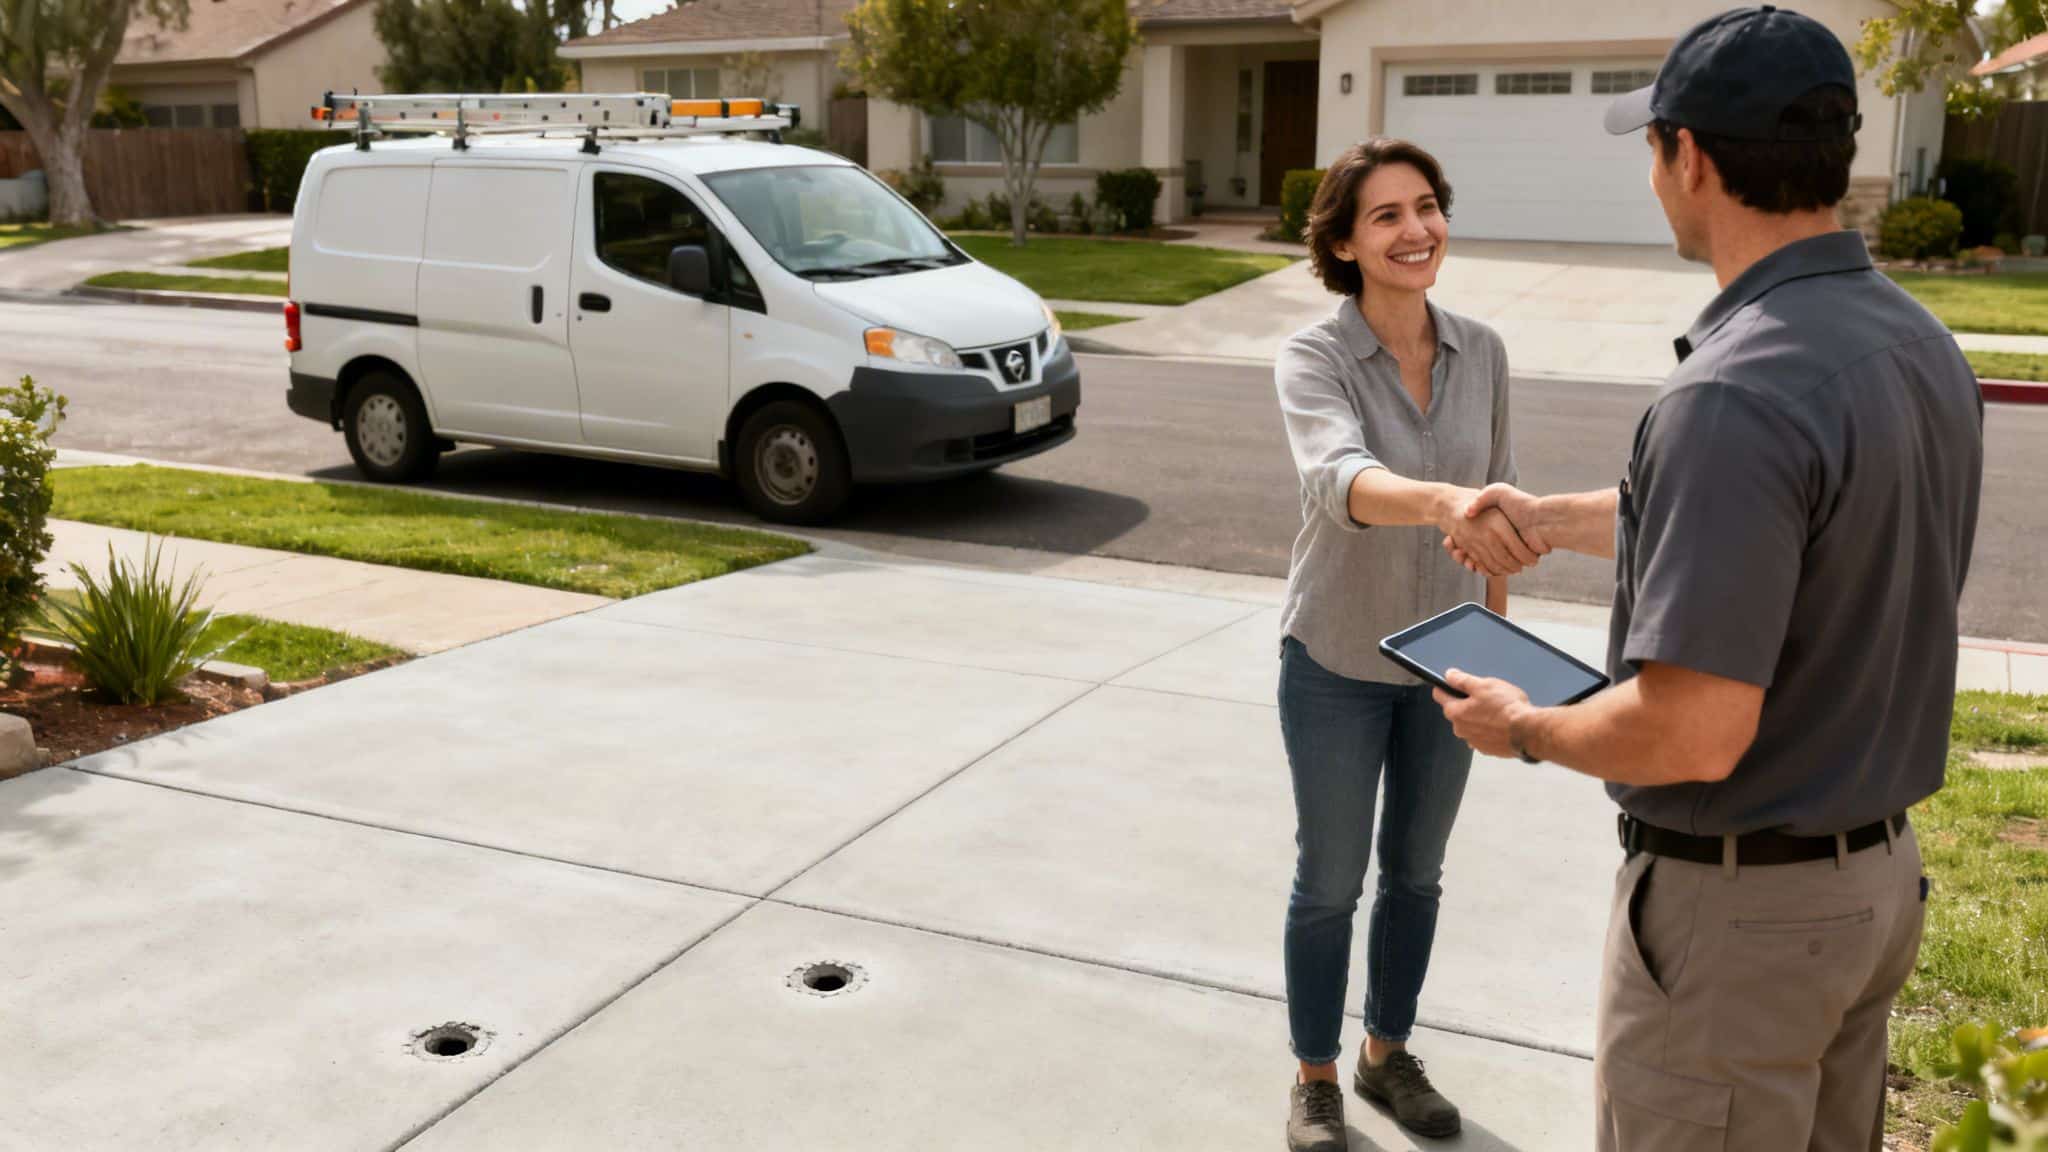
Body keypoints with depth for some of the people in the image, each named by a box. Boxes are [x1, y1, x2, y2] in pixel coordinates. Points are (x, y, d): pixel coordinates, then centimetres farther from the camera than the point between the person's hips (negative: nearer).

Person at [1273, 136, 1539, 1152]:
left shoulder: (1481, 353, -5)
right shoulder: (1312, 358, -19)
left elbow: (1489, 507, 5)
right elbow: (1342, 481, -39)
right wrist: (1443, 502, -59)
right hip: (1336, 662, -4)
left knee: (1416, 871, 19)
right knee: (1330, 881, 11)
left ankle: (1388, 1054, 40)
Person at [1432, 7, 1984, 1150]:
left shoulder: (1736, 394, -29)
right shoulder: (1925, 347, 1)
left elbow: (1691, 734, -30)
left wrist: (1526, 728, -11)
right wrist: (1556, 518, 25)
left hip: (1737, 906, -9)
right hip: (1879, 873, 9)